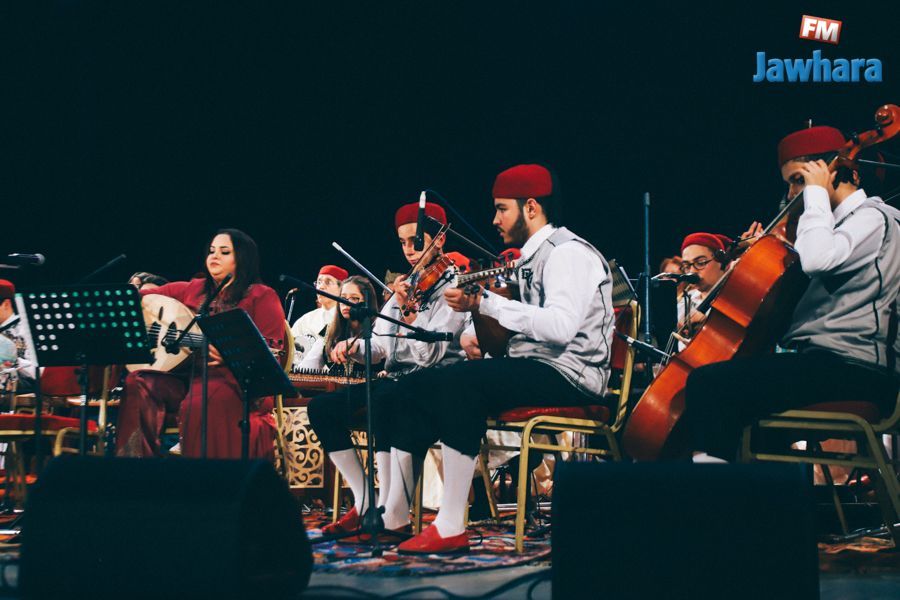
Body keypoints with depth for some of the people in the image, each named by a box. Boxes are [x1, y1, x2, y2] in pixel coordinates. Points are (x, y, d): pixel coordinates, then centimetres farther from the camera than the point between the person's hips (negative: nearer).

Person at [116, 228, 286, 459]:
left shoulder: (262, 297, 3)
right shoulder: (191, 290, 19)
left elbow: (272, 352, -7)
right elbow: (141, 296, 27)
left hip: (234, 379, -5)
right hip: (184, 374, 6)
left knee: (200, 403, -36)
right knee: (137, 384, -20)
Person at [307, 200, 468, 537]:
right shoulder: (407, 285, 19)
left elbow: (430, 354, -18)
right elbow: (380, 346, 16)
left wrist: (407, 311, -30)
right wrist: (353, 347, -4)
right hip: (394, 379, 9)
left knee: (384, 400, -38)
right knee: (322, 407, -6)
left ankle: (394, 516, -35)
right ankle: (366, 504, -2)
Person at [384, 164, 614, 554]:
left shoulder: (568, 253, -10)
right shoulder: (533, 257, 21)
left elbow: (560, 326, -26)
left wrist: (487, 302, -20)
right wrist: (474, 306, 3)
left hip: (567, 375, -10)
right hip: (532, 371, 10)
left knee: (461, 381, -33)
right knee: (415, 386, -1)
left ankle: (451, 528, -33)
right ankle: (392, 511, -6)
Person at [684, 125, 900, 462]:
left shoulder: (872, 217, -5)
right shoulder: (842, 222, 26)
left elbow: (816, 259, -24)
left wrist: (816, 192, -12)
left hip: (852, 370, -11)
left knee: (709, 382, -22)